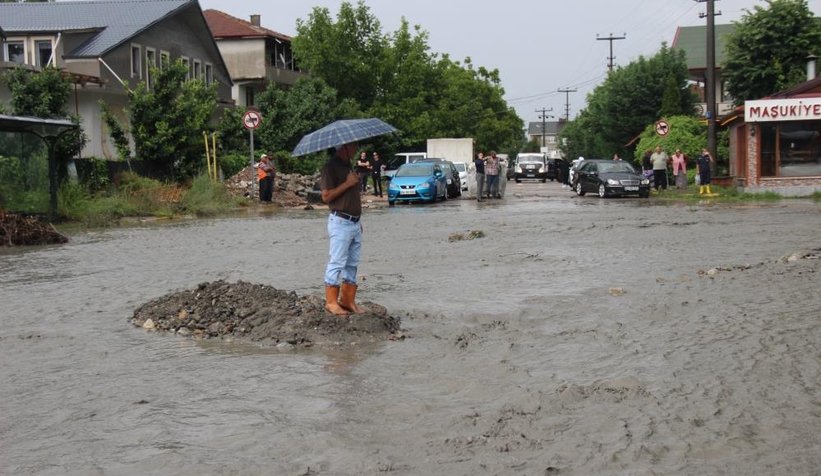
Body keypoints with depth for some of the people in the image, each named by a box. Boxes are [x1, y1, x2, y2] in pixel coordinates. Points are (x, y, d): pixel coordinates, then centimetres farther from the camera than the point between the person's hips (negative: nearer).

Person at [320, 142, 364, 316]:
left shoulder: (349, 165, 17)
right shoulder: (332, 166, -10)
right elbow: (326, 196, -17)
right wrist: (347, 183, -20)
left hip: (355, 222, 9)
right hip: (340, 222, -9)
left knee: (352, 264, 10)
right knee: (337, 264, -6)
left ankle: (348, 300, 15)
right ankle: (331, 302, -1)